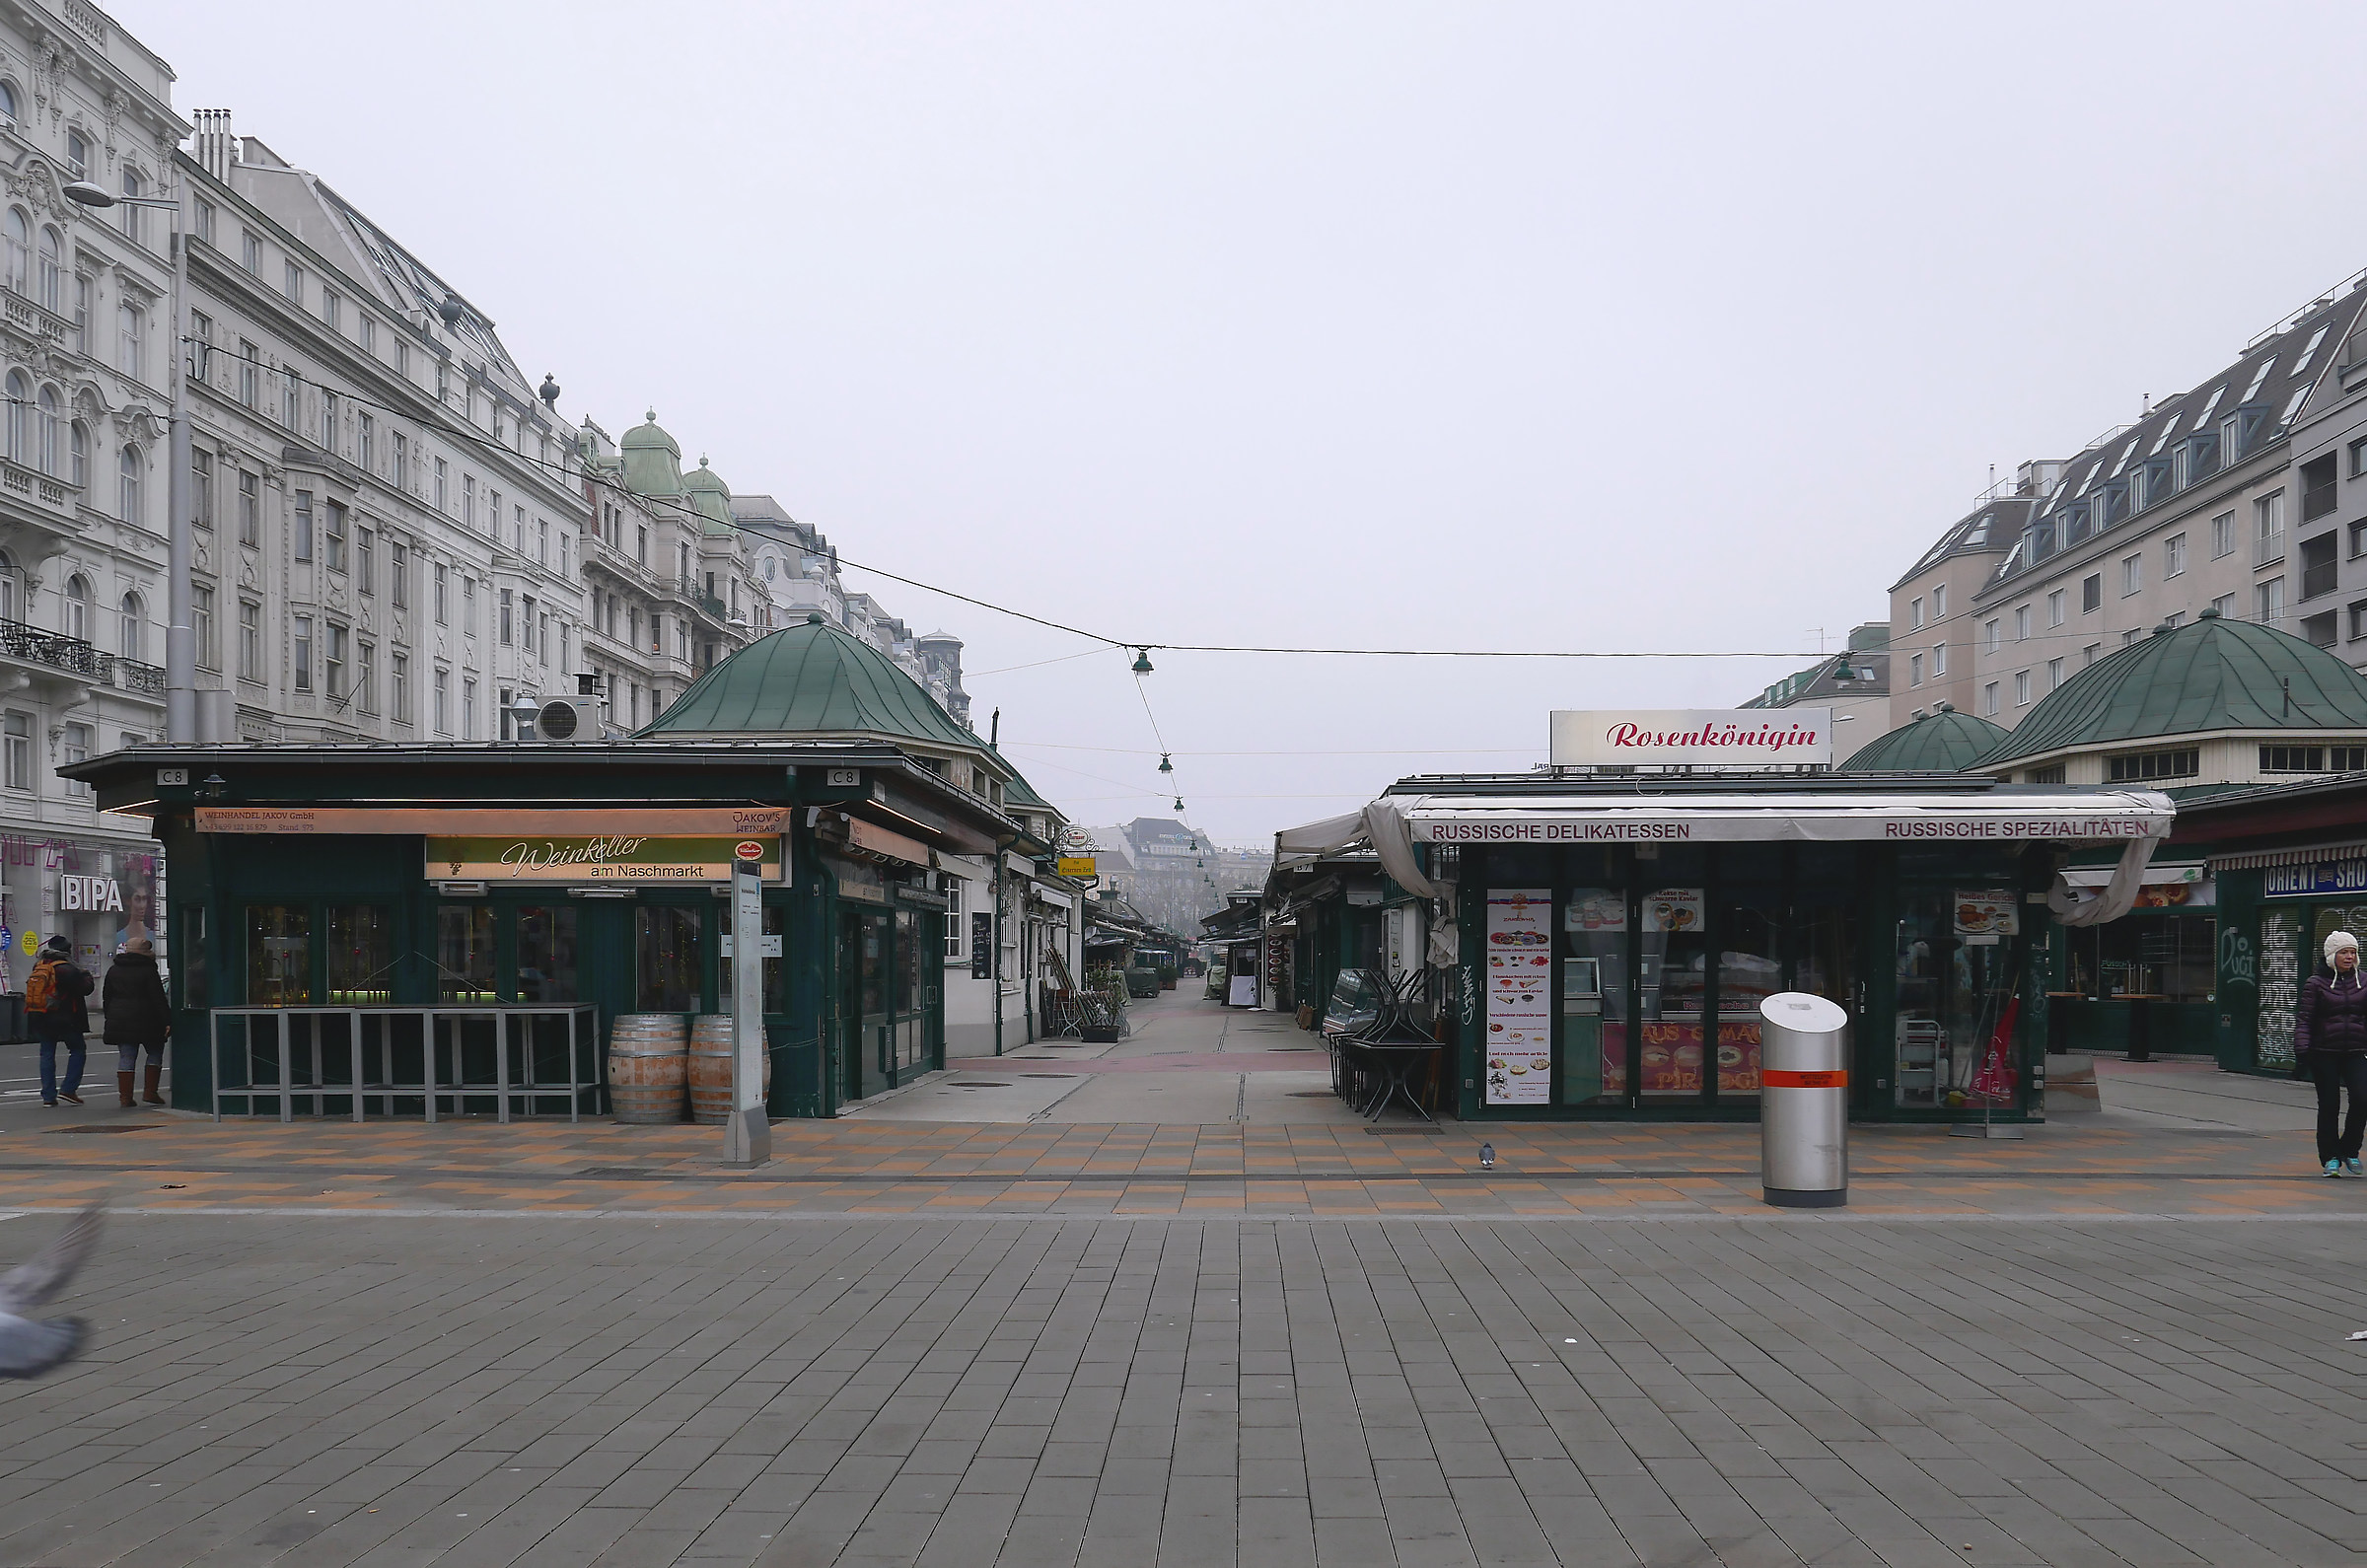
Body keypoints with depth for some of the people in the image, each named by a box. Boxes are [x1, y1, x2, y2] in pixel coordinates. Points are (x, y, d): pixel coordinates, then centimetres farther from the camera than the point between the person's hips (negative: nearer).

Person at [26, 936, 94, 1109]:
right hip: (63, 1019, -6)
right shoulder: (67, 969, -15)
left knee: (47, 1054, 11)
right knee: (78, 1050, 9)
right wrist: (86, 975, 3)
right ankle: (68, 1089, 1)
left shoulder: (38, 967, 7)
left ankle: (48, 1096, 8)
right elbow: (86, 988, -15)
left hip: (39, 1019, 6)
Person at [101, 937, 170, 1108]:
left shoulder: (113, 970, 10)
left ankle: (125, 1096, 3)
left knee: (126, 1058, 7)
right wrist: (167, 1021, -12)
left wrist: (110, 1018, 23)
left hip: (119, 1021, 5)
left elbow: (106, 997, 16)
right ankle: (150, 1092, 5)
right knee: (155, 1052, 10)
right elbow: (159, 999, -12)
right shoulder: (148, 971, -9)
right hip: (146, 1021, -5)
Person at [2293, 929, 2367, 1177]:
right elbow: (2304, 1018, -3)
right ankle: (2330, 1158, 14)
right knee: (2329, 1106, 3)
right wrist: (2301, 1046, -14)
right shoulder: (2315, 984, -1)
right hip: (2324, 1054, -2)